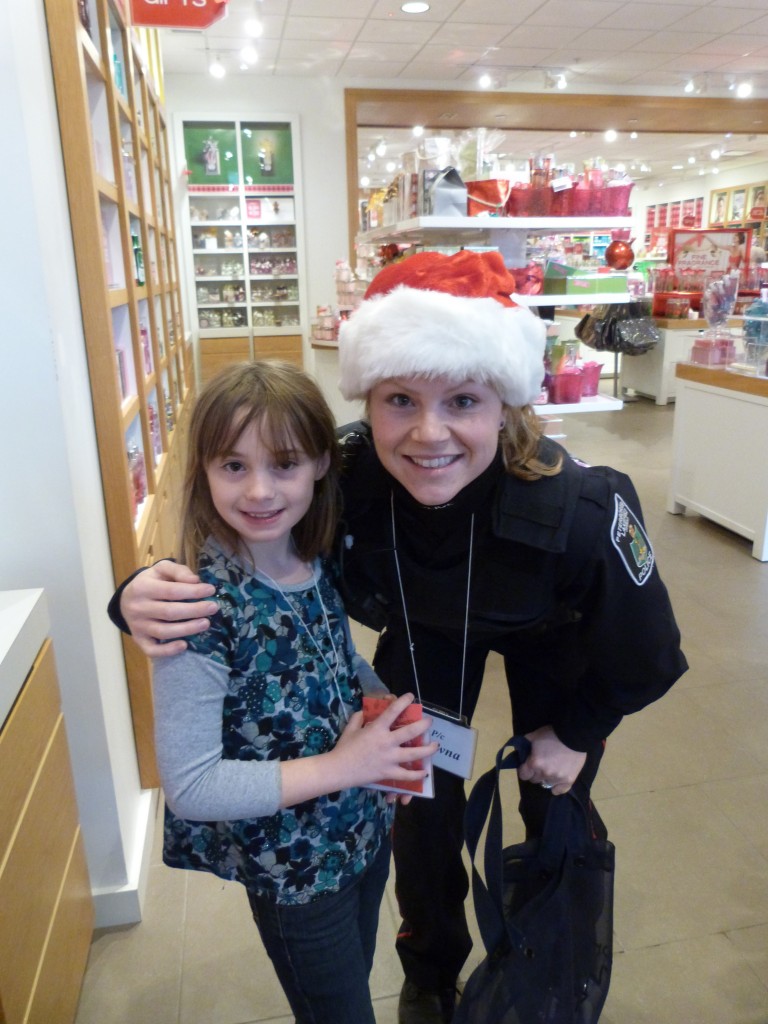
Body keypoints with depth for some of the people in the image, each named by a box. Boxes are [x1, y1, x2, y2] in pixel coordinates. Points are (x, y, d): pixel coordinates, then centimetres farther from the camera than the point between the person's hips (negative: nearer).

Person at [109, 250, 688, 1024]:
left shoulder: (581, 510, -41)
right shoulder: (338, 476, -37)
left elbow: (643, 654, -20)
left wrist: (580, 734, -7)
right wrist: (143, 597, -42)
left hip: (550, 639, 0)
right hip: (422, 628, 1)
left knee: (556, 811, 14)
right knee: (422, 796, 9)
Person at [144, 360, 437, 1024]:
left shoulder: (322, 562, -11)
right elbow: (189, 786, -26)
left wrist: (395, 709, -9)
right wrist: (341, 766, -26)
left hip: (365, 825, 6)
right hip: (293, 864, -6)